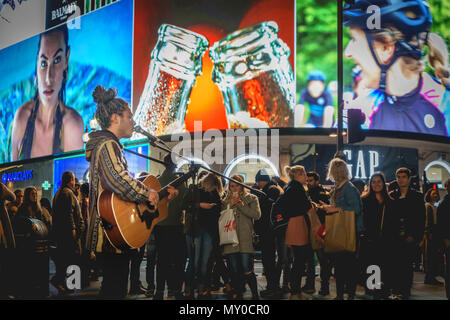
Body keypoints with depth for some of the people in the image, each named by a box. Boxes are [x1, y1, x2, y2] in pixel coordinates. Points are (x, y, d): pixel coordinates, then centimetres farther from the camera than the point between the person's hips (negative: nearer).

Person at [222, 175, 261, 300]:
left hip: (245, 240, -3)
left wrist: (241, 205, -8)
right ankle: (237, 295, 13)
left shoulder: (251, 198, 9)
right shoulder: (226, 200, 19)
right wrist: (230, 205, -3)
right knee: (235, 271, 3)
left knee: (247, 270, -9)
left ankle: (255, 295, 6)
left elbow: (257, 214, -7)